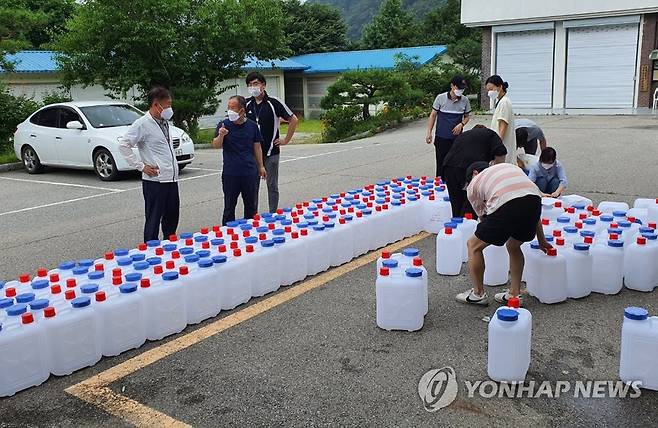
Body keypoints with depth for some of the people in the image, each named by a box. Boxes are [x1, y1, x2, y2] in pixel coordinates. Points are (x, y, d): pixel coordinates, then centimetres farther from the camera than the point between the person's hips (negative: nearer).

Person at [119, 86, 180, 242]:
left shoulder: (164, 123, 14)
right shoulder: (143, 124, -10)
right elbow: (123, 145, -15)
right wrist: (141, 166, -14)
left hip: (171, 179, 8)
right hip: (154, 181, -8)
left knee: (172, 218, 15)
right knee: (153, 220, 0)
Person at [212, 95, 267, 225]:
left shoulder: (252, 126, 4)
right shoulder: (223, 125, -1)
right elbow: (216, 145, -7)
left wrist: (261, 166, 11)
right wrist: (221, 136, -28)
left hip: (250, 172, 2)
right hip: (230, 174, -2)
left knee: (251, 207, 11)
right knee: (229, 207, 4)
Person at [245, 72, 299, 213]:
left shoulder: (274, 103, -6)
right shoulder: (247, 104, 5)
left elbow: (294, 120, -2)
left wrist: (286, 140, -3)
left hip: (271, 152, -3)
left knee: (272, 186, 4)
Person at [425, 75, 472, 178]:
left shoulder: (465, 100, 0)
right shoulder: (440, 98, -6)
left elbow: (467, 116, 12)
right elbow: (433, 115, 1)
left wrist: (461, 124, -9)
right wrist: (429, 132, -4)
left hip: (457, 138, 2)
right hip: (441, 138, -2)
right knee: (441, 163, 3)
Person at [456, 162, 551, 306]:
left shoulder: (473, 185, 25)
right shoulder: (510, 166, 37)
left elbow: (483, 218, 28)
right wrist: (542, 240, 38)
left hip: (506, 205, -5)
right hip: (534, 200, 5)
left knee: (474, 246, 18)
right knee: (514, 246, 31)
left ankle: (478, 293, 26)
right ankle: (515, 294, 32)